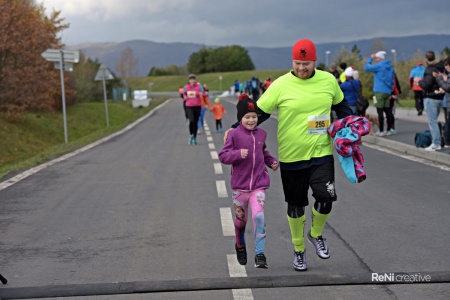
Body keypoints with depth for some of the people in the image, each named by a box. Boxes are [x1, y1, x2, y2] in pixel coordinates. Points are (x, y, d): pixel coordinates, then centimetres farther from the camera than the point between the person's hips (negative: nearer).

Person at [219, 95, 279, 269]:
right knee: (241, 219, 12)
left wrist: (272, 161, 8)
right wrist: (238, 154, -25)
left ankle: (260, 255, -12)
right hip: (240, 185, -1)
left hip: (259, 184, 1)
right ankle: (240, 246, 41)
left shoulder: (261, 134, 6)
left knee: (259, 216, -15)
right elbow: (223, 156, -9)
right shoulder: (235, 135, -7)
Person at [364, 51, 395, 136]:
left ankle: (381, 131, -6)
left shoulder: (379, 65, -10)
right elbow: (392, 80, 18)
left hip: (379, 91, -7)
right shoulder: (390, 67, 14)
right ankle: (389, 130, 14)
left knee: (380, 111, -5)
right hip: (388, 91, 7)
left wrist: (370, 58, 1)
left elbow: (366, 68, -11)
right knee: (387, 111, 10)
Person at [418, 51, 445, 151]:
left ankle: (436, 143, -6)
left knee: (432, 121, -5)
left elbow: (426, 85, -20)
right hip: (440, 97, 9)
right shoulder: (440, 68, 9)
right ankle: (436, 142, 17)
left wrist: (419, 81, -4)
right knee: (434, 121, 16)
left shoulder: (430, 70, -17)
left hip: (431, 98, -9)